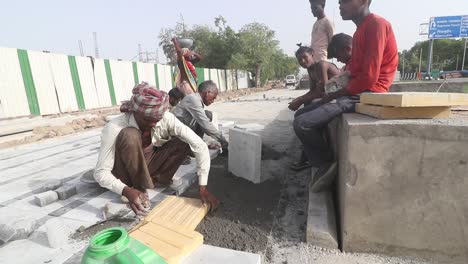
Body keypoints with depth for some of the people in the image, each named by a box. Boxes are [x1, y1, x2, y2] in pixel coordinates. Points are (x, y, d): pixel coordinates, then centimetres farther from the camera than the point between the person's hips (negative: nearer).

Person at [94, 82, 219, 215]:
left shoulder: (165, 118, -24)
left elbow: (200, 145, -28)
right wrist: (126, 191, -46)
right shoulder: (114, 128, -30)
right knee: (130, 135, -33)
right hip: (127, 174, -3)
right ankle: (141, 188, -16)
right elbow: (100, 173, -27)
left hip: (148, 165, 3)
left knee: (184, 142, -18)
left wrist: (203, 187, -33)